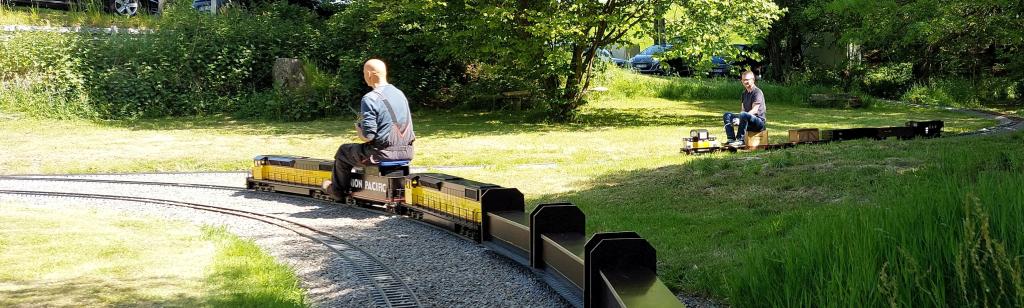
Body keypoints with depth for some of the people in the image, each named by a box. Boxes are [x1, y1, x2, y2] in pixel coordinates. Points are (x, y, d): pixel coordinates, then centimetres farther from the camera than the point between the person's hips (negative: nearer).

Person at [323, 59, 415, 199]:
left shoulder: (370, 99, -17)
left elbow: (367, 136, -20)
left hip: (384, 153, -7)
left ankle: (337, 190, 37)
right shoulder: (400, 93, 7)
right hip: (406, 151, 7)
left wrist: (358, 128, 3)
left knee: (343, 151, 20)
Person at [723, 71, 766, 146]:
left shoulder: (757, 92, -10)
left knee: (743, 115, -37)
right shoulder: (744, 93, 16)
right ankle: (731, 139, -14)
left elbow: (754, 111, -19)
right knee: (727, 115, -3)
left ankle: (740, 140, -33)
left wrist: (739, 119, -26)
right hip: (748, 123, 8)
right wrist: (737, 118, -9)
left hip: (759, 121, -8)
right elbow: (743, 109, 14)